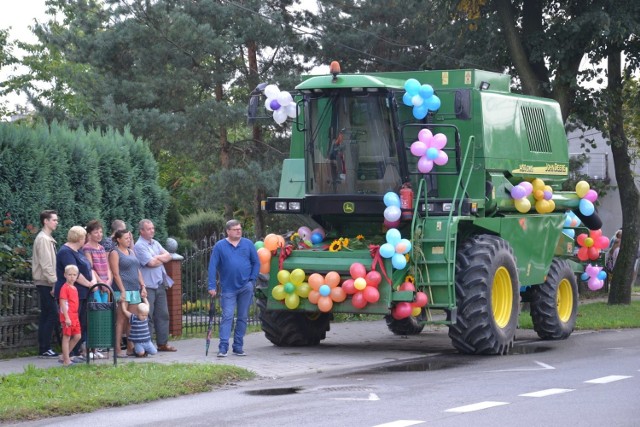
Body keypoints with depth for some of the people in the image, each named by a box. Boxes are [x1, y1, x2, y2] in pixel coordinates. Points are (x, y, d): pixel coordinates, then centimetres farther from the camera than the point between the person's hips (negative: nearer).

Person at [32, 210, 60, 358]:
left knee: (46, 316, 10)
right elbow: (45, 264, -19)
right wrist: (53, 282, -19)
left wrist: (53, 281, 16)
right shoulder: (43, 239, -13)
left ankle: (44, 348, 12)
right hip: (45, 283, -10)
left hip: (46, 283, 10)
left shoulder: (48, 238, 18)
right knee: (51, 315, -10)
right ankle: (45, 349, -8)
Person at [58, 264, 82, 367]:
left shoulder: (74, 288, 14)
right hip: (67, 317, -9)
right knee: (66, 337, -2)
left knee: (77, 336, 9)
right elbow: (63, 303, -18)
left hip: (75, 317, 9)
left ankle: (64, 357, 18)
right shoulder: (65, 288, -13)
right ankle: (66, 361, 2)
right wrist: (67, 318, -23)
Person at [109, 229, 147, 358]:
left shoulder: (131, 252, 19)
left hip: (135, 289, 7)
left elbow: (138, 271, 21)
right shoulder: (115, 253, -3)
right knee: (121, 320, -8)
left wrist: (143, 286, 11)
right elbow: (116, 274, -10)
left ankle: (131, 347, 9)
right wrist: (122, 291, -16)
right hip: (122, 290, -7)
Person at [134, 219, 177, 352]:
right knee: (147, 316, -7)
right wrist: (162, 259, 1)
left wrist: (157, 258, -9)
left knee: (163, 314, 10)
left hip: (160, 284, 8)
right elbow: (151, 263, -18)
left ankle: (163, 343, 17)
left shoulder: (155, 243, 17)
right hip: (148, 285, -8)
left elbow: (168, 256, 9)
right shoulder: (139, 246, -9)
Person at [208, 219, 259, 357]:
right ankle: (223, 348, -10)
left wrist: (252, 280, -4)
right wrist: (211, 286, -9)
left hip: (245, 288, 2)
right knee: (227, 317, -8)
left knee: (243, 317, 6)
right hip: (228, 288, -2)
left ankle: (238, 347, 14)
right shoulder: (220, 246, -1)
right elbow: (212, 266, -3)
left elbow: (256, 263, 8)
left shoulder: (248, 244, 5)